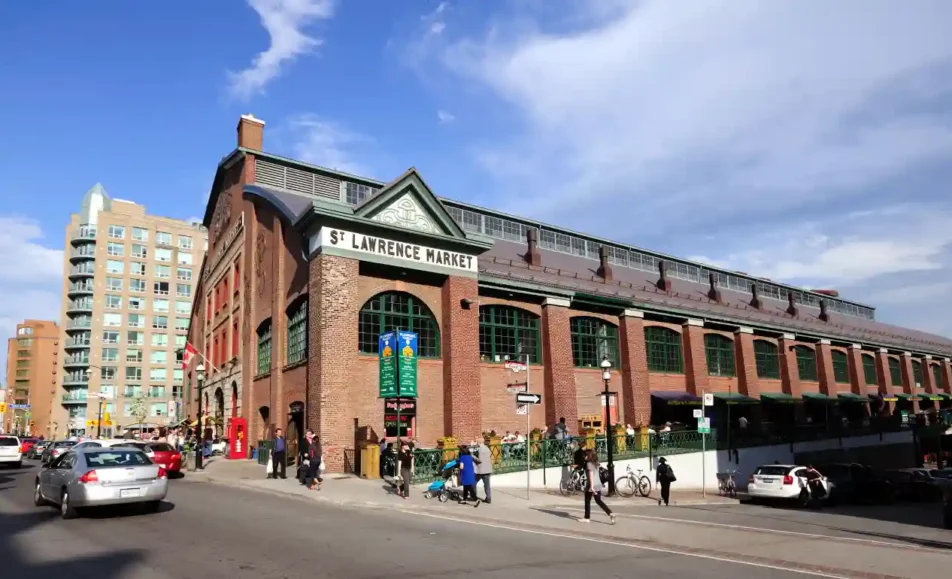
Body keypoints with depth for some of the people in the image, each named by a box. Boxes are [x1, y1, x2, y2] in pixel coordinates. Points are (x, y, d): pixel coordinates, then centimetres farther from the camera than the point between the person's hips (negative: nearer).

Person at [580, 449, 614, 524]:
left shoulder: (589, 463, -13)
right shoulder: (595, 463, 12)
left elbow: (591, 475, -21)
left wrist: (591, 486, -25)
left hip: (591, 485, -8)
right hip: (598, 484, 8)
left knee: (587, 501, 8)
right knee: (599, 501, 11)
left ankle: (587, 518, 16)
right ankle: (610, 514, -3)